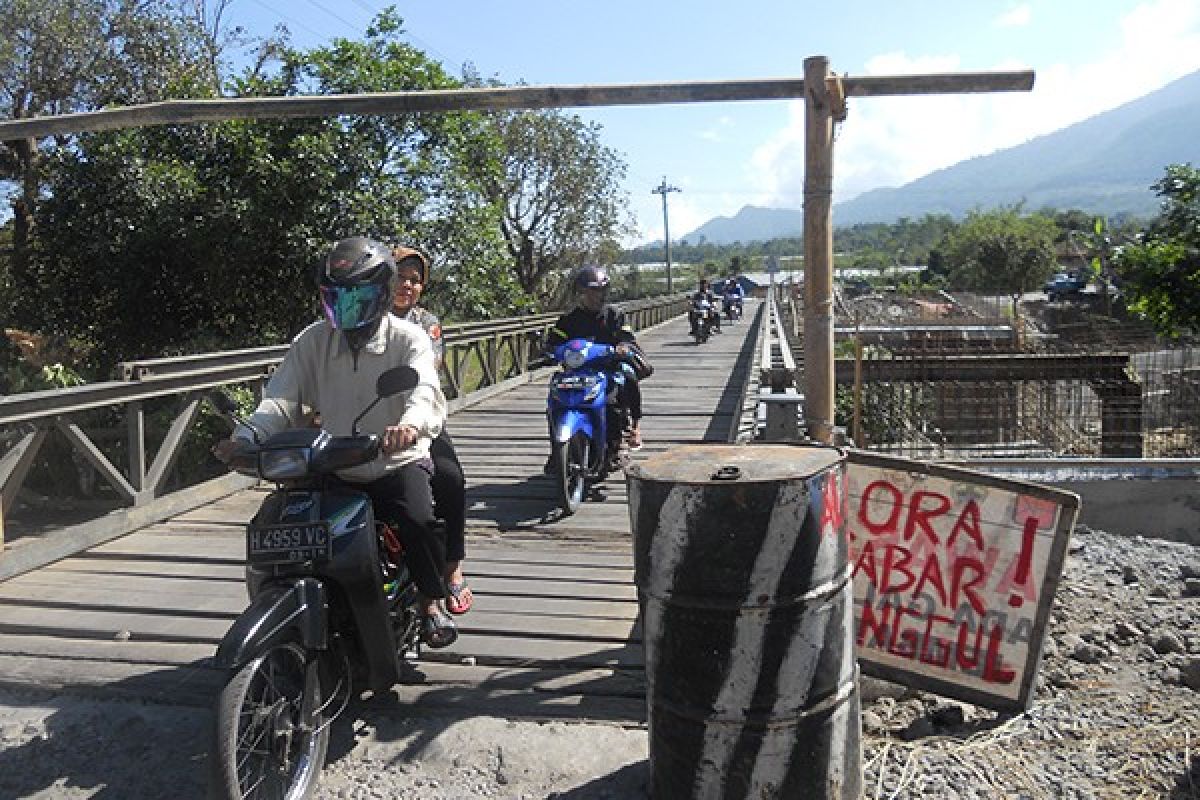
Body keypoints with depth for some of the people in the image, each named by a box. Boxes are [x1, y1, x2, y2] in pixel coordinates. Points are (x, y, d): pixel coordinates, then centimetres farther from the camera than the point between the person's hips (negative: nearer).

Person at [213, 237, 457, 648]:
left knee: (418, 519, -30)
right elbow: (281, 396, -7)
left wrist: (410, 425, -50)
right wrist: (245, 438, -27)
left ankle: (432, 603, -5)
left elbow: (424, 390, -26)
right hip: (334, 470, 4)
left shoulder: (408, 339, -7)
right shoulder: (313, 341, 3)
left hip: (397, 461, -4)